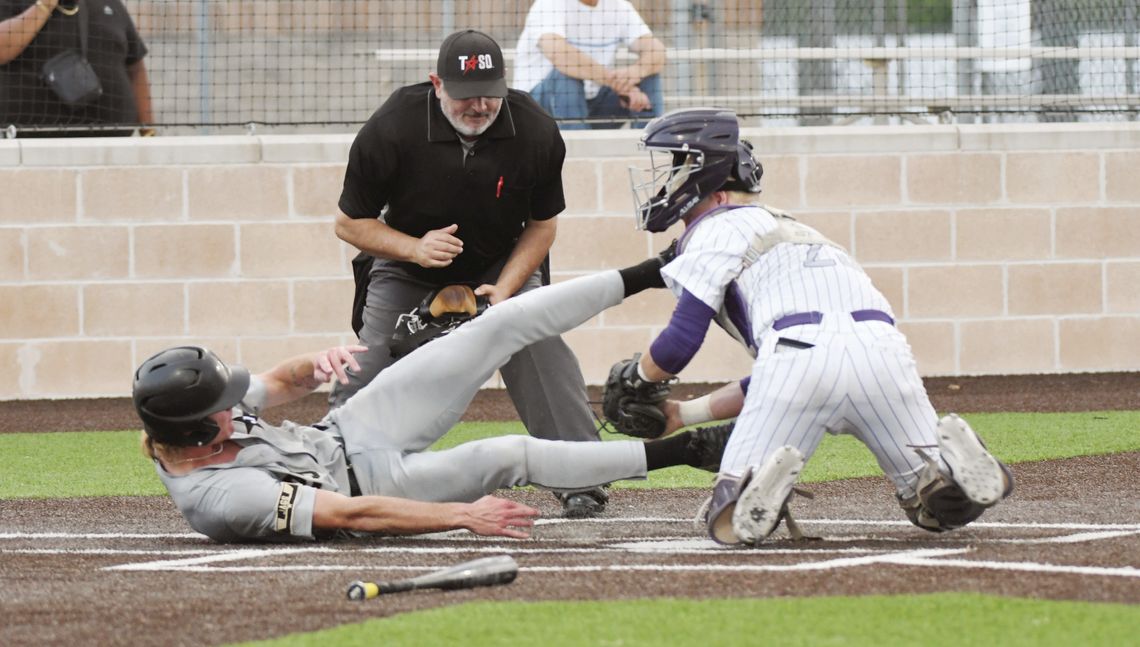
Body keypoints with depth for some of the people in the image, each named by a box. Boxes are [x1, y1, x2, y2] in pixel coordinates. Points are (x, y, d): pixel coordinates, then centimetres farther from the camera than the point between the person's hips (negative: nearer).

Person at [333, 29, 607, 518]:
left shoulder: (536, 133, -22)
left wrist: (504, 290, -21)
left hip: (503, 267, 1)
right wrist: (414, 248, -33)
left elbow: (542, 224, -7)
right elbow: (350, 223, -16)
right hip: (405, 270, -1)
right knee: (370, 366, -14)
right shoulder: (390, 130, -28)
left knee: (543, 354, -17)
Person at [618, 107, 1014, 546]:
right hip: (883, 352, 6)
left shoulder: (717, 230, 14)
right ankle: (948, 458, -15)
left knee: (728, 525, 4)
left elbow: (680, 342, 5)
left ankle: (769, 481, -28)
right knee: (944, 507, 17)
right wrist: (686, 413, 41)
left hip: (801, 353, -6)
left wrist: (638, 377, 27)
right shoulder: (785, 227, 39)